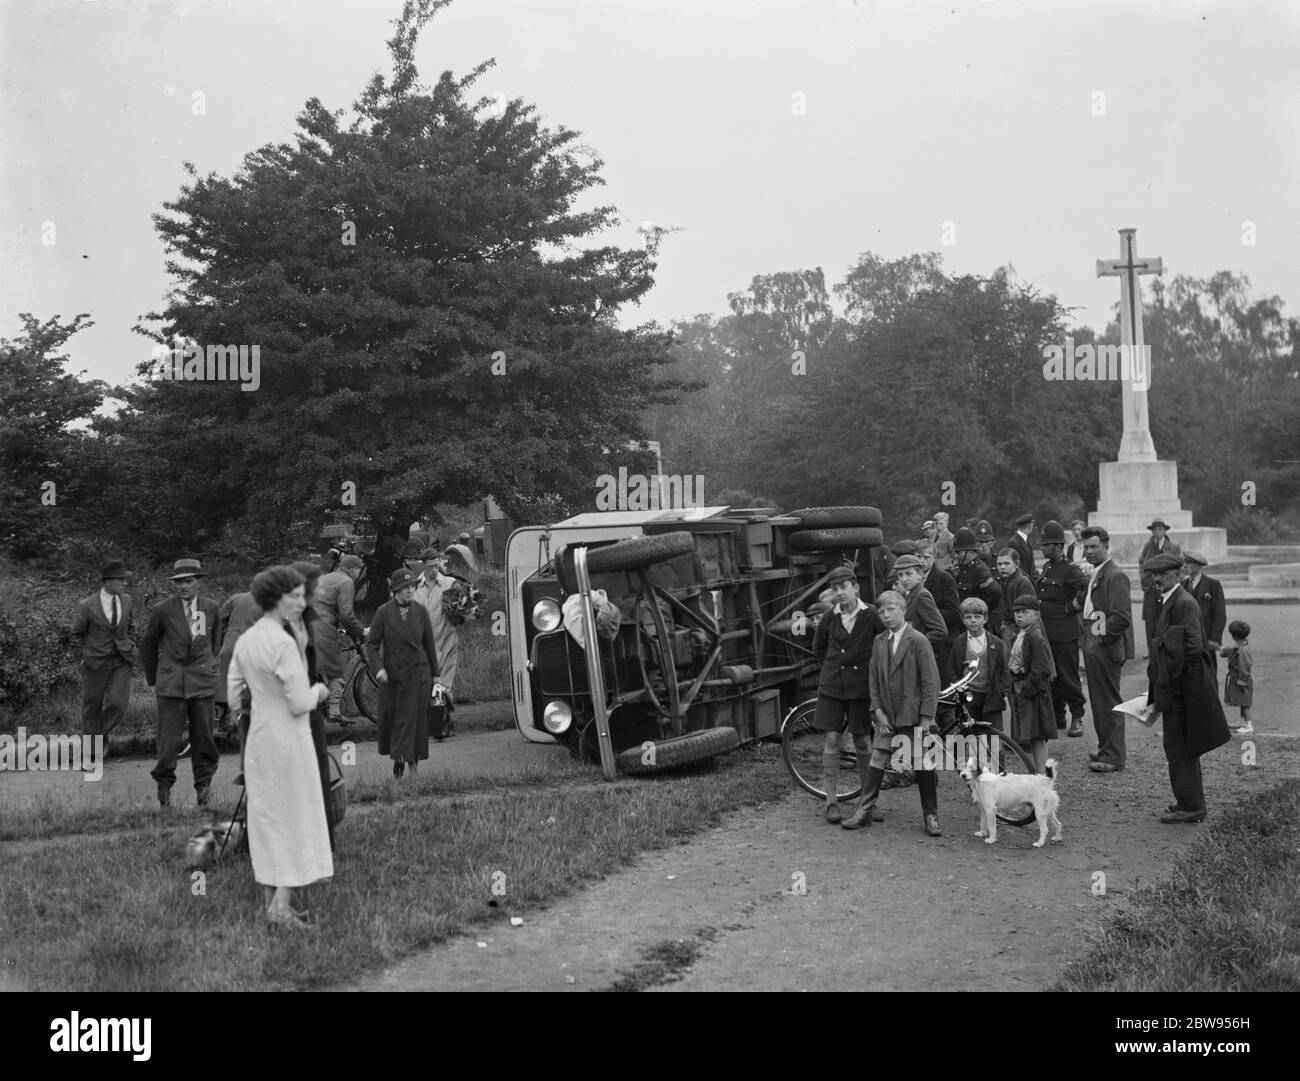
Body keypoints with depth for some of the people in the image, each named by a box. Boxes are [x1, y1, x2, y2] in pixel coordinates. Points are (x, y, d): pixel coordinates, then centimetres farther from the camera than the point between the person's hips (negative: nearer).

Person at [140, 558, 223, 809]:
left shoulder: (211, 608, 5)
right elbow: (147, 645, 11)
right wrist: (153, 678, 14)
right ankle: (164, 786, 10)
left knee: (204, 738, 4)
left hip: (203, 683, 2)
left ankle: (203, 784, 17)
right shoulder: (164, 611, -2)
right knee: (169, 740, -4)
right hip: (171, 682, -2)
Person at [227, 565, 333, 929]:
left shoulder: (246, 640, 4)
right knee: (298, 820, 2)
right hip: (288, 740, -8)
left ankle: (271, 902, 18)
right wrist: (317, 691, 1)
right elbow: (301, 704, -20)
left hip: (258, 738, 8)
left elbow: (233, 693, 10)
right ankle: (281, 904, -1)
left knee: (267, 819, 13)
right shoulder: (283, 643, -21)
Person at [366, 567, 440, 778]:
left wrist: (435, 674, 10)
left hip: (418, 673, 1)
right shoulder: (384, 612, -3)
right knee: (389, 717, 6)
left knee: (415, 718, -1)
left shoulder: (420, 611, 2)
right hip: (392, 673, 0)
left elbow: (429, 643, 8)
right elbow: (371, 643, -2)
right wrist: (378, 668, -16)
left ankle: (412, 764, 4)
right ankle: (397, 756, 26)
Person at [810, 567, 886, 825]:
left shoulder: (871, 616, -7)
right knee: (832, 740, -1)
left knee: (862, 743, 4)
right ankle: (832, 801, 4)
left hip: (861, 687, -2)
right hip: (832, 686, 2)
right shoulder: (829, 618, 1)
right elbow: (818, 648, 17)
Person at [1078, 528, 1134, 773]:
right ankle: (1107, 749, 26)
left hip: (1107, 650, -9)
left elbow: (1122, 616, -23)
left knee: (1109, 703, -4)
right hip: (1093, 649, 9)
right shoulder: (1095, 576, 15)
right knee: (1099, 702, 16)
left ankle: (1114, 757, 2)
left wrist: (1103, 638, -17)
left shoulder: (1116, 576, -15)